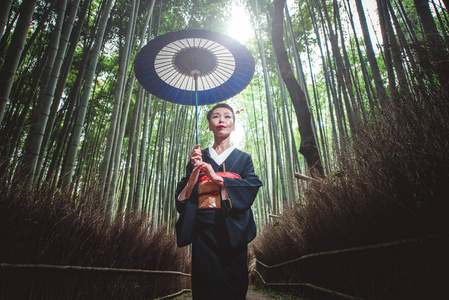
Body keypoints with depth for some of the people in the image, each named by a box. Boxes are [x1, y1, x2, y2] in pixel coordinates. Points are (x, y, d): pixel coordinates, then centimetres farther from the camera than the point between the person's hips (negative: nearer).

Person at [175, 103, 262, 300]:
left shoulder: (243, 158, 11)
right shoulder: (198, 157, 12)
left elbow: (252, 187, -7)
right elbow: (182, 195, 3)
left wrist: (217, 178, -16)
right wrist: (195, 170, -15)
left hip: (232, 229, 0)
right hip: (203, 228, 0)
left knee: (233, 284, 4)